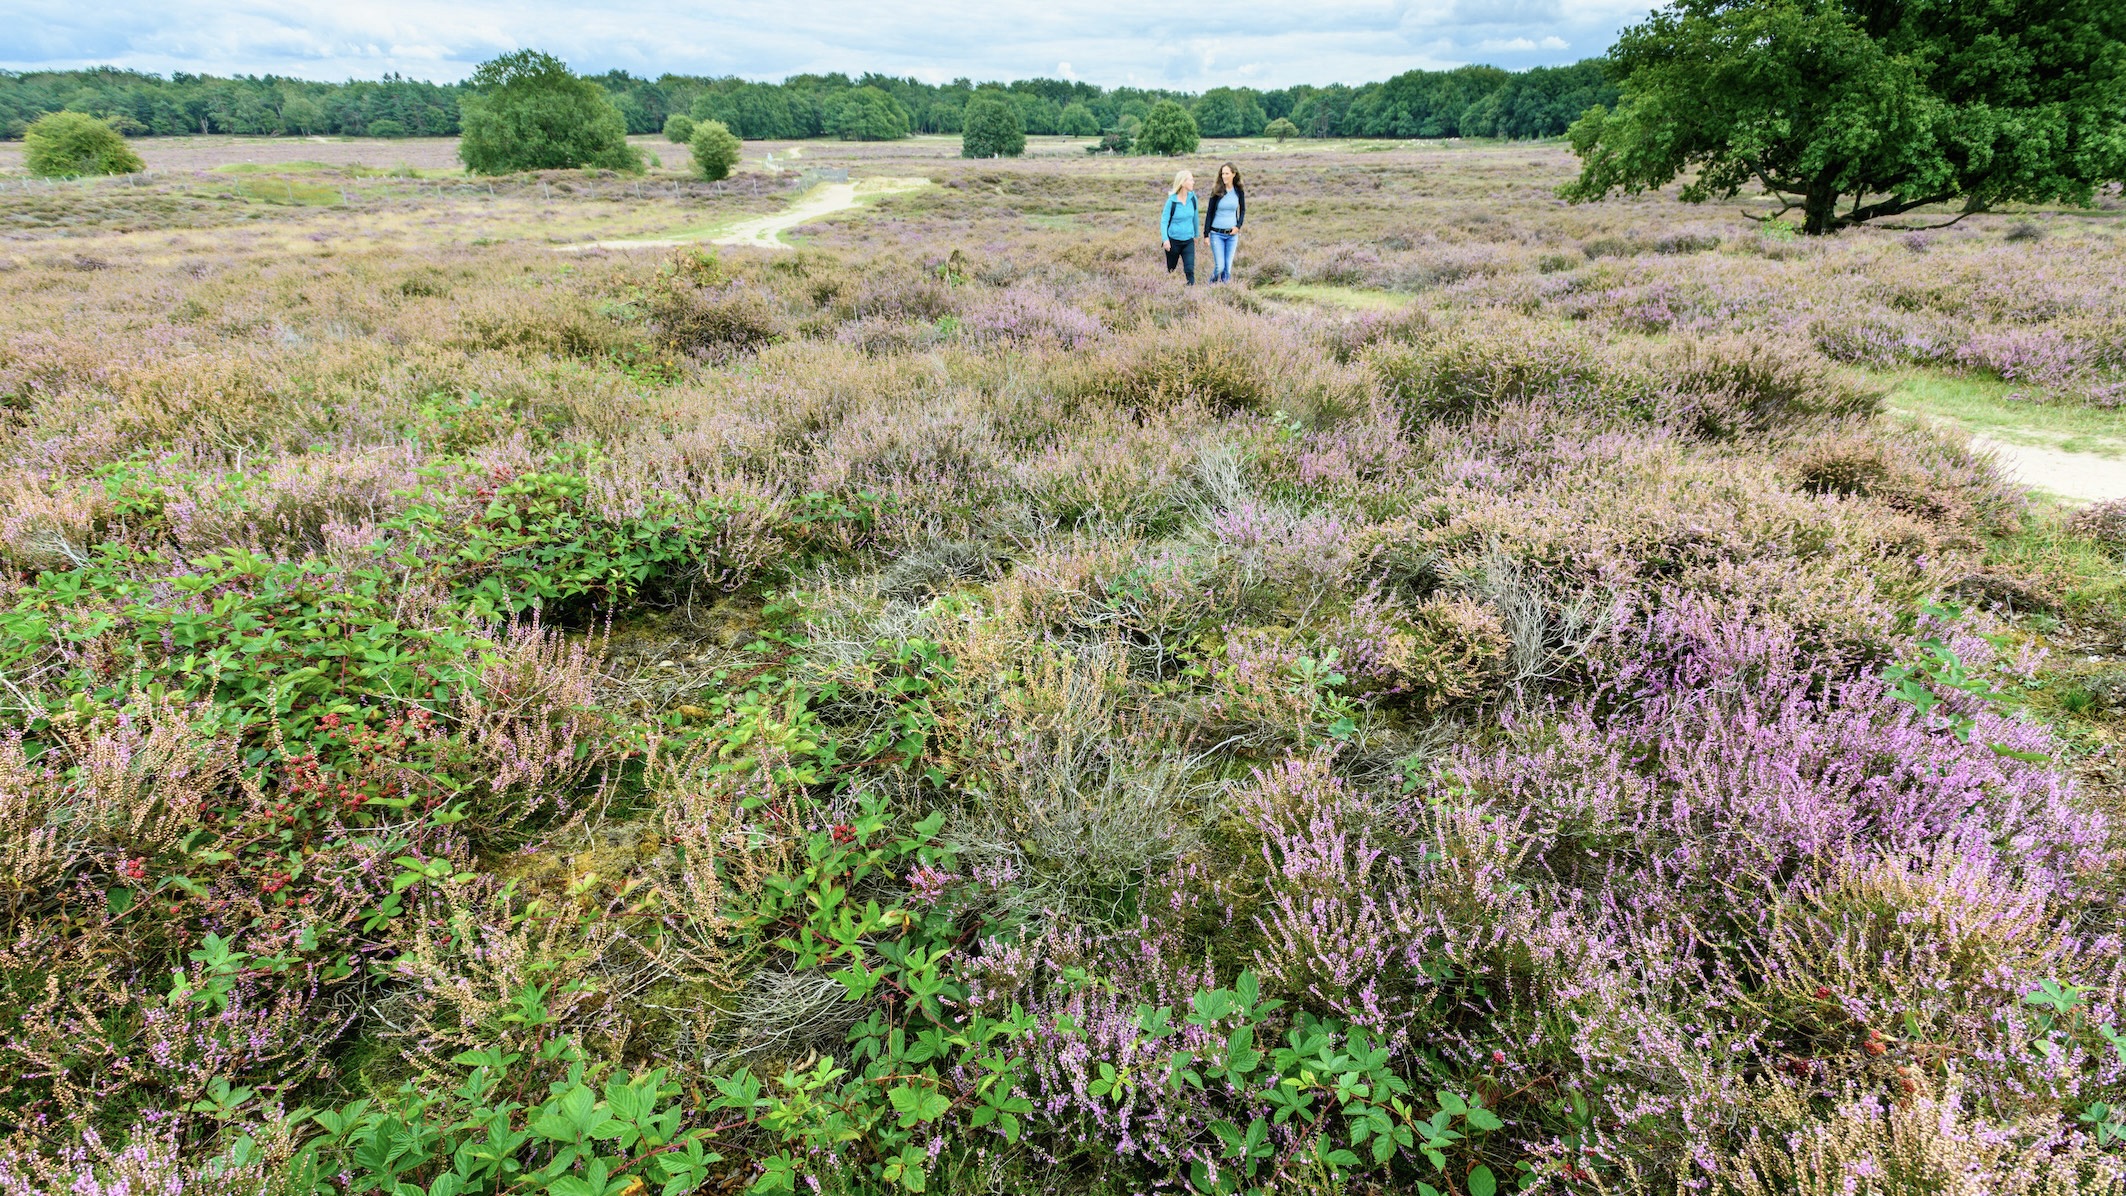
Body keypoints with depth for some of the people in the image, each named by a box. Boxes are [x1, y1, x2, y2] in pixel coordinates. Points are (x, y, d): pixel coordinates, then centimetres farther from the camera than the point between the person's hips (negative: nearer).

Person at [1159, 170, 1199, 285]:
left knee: (1189, 270, -11)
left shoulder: (1192, 197, -1)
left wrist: (1196, 235, 21)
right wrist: (1165, 239, -22)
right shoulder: (1172, 201, -12)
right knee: (1170, 271, 12)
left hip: (1188, 241, 2)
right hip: (1173, 241, -2)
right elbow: (1164, 221, -10)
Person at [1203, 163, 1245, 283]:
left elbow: (1243, 210, 15)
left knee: (1228, 267, 2)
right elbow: (1209, 213, -2)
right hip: (1217, 233, -2)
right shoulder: (1217, 191, -5)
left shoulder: (1239, 192, 2)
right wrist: (1206, 234, -5)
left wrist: (1238, 226, 0)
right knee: (1219, 266, -8)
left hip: (1232, 234, 2)